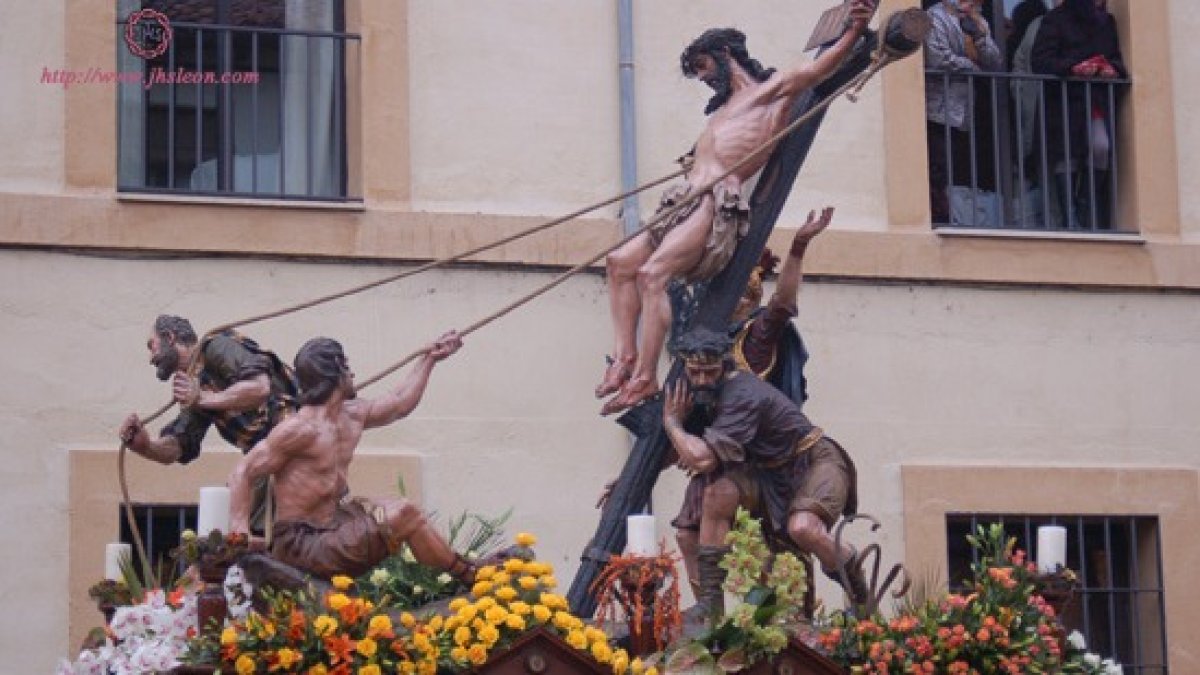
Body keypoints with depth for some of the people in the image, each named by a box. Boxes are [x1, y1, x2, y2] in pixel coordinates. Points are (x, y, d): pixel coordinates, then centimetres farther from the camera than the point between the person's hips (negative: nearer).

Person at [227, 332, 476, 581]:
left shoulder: (353, 416, 7)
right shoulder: (300, 428, -19)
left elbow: (400, 402, 26)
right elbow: (243, 473, -19)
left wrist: (429, 359, 29)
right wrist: (240, 533, -28)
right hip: (302, 543, -10)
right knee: (403, 516, -11)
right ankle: (468, 575, 6)